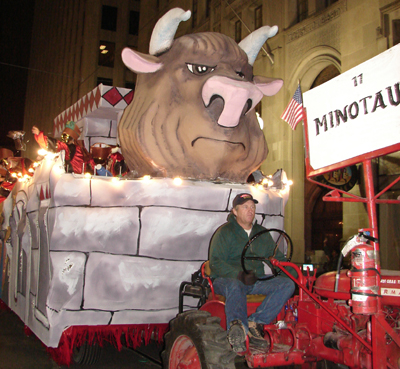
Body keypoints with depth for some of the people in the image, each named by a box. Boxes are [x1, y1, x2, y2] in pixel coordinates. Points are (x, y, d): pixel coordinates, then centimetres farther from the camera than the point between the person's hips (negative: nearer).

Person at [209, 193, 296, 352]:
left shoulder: (262, 233, 21)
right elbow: (216, 263, -9)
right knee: (234, 286, -40)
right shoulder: (225, 232, 1)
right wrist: (239, 274, -24)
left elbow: (277, 258, 23)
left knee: (287, 284, -19)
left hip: (256, 281, 5)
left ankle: (255, 323, -30)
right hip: (227, 279, -5)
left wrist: (294, 274, 4)